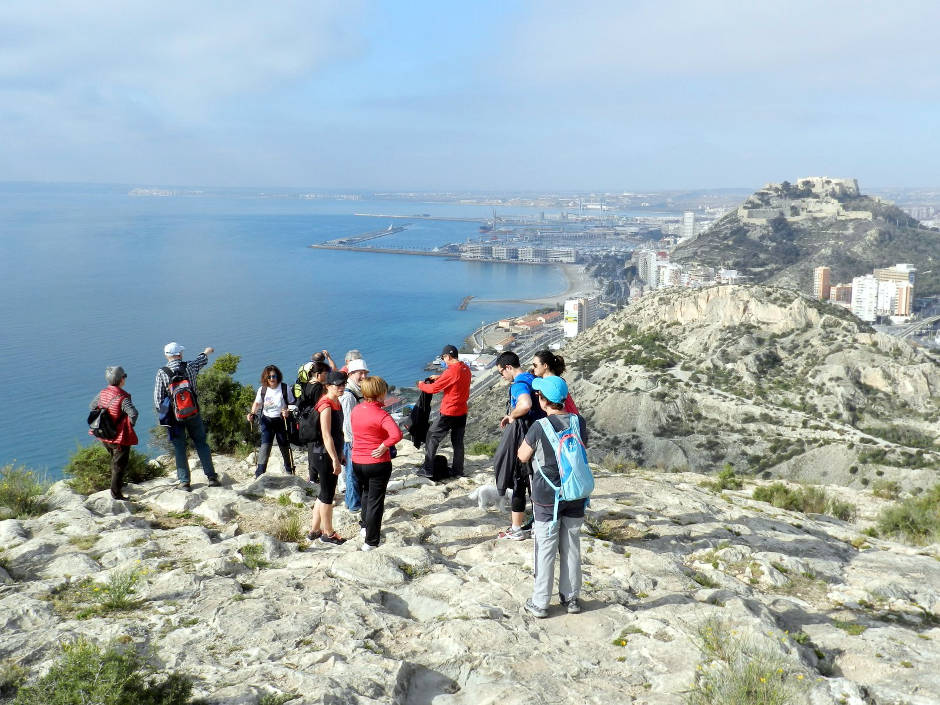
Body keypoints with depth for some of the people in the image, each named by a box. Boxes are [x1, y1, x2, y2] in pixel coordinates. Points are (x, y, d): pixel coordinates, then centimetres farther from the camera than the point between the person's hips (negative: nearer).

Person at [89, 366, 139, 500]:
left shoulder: (102, 393, -2)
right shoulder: (123, 398, -24)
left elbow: (92, 407, 13)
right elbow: (133, 413, -35)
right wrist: (131, 425, -15)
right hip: (120, 437, -7)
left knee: (115, 460, 28)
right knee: (119, 465, 6)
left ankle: (117, 483, 44)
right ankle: (115, 493, 11)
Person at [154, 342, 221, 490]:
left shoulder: (162, 373, -10)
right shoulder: (189, 367, -6)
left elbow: (158, 398, -9)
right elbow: (201, 360, 18)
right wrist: (206, 352, 41)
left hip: (174, 416, -1)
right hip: (193, 412, 1)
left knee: (179, 448, 7)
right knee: (201, 443, 11)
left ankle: (184, 481, 9)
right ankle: (212, 477, 11)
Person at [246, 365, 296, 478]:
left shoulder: (285, 388, -8)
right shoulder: (262, 389, 0)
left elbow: (292, 404, -2)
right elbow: (257, 403, 15)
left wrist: (288, 411, -22)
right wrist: (252, 413, -2)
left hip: (281, 421, -1)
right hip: (267, 421, 1)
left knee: (284, 446, 10)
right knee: (265, 445, -12)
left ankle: (289, 470, 32)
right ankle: (260, 474, -10)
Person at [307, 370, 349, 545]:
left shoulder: (336, 403, 11)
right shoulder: (326, 405, -18)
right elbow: (326, 435, -22)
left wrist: (339, 455, 22)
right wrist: (335, 460, -23)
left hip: (331, 455, 10)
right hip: (325, 456, -10)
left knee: (324, 494, 17)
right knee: (327, 495, 3)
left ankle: (314, 530, 28)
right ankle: (328, 533, 15)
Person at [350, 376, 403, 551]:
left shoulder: (356, 410, -1)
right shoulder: (382, 415, -21)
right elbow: (397, 434, -36)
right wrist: (383, 446, -23)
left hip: (357, 462, 6)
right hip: (378, 463, -6)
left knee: (366, 492, 30)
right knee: (375, 501, 5)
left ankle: (365, 528, 42)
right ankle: (370, 542, 10)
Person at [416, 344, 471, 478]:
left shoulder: (451, 371, -21)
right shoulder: (465, 368, 4)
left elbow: (433, 389, -16)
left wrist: (421, 385, 3)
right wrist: (439, 377, 16)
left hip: (449, 413, -8)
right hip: (462, 412, 8)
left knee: (432, 438, 4)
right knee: (458, 442, 16)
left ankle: (428, 470, 6)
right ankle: (457, 470, 21)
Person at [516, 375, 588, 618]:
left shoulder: (539, 428, -19)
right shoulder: (579, 422, -6)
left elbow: (523, 457, -5)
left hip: (547, 497, -4)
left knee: (545, 550, 7)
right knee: (571, 547, 15)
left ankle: (540, 602, 17)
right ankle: (571, 598, 27)